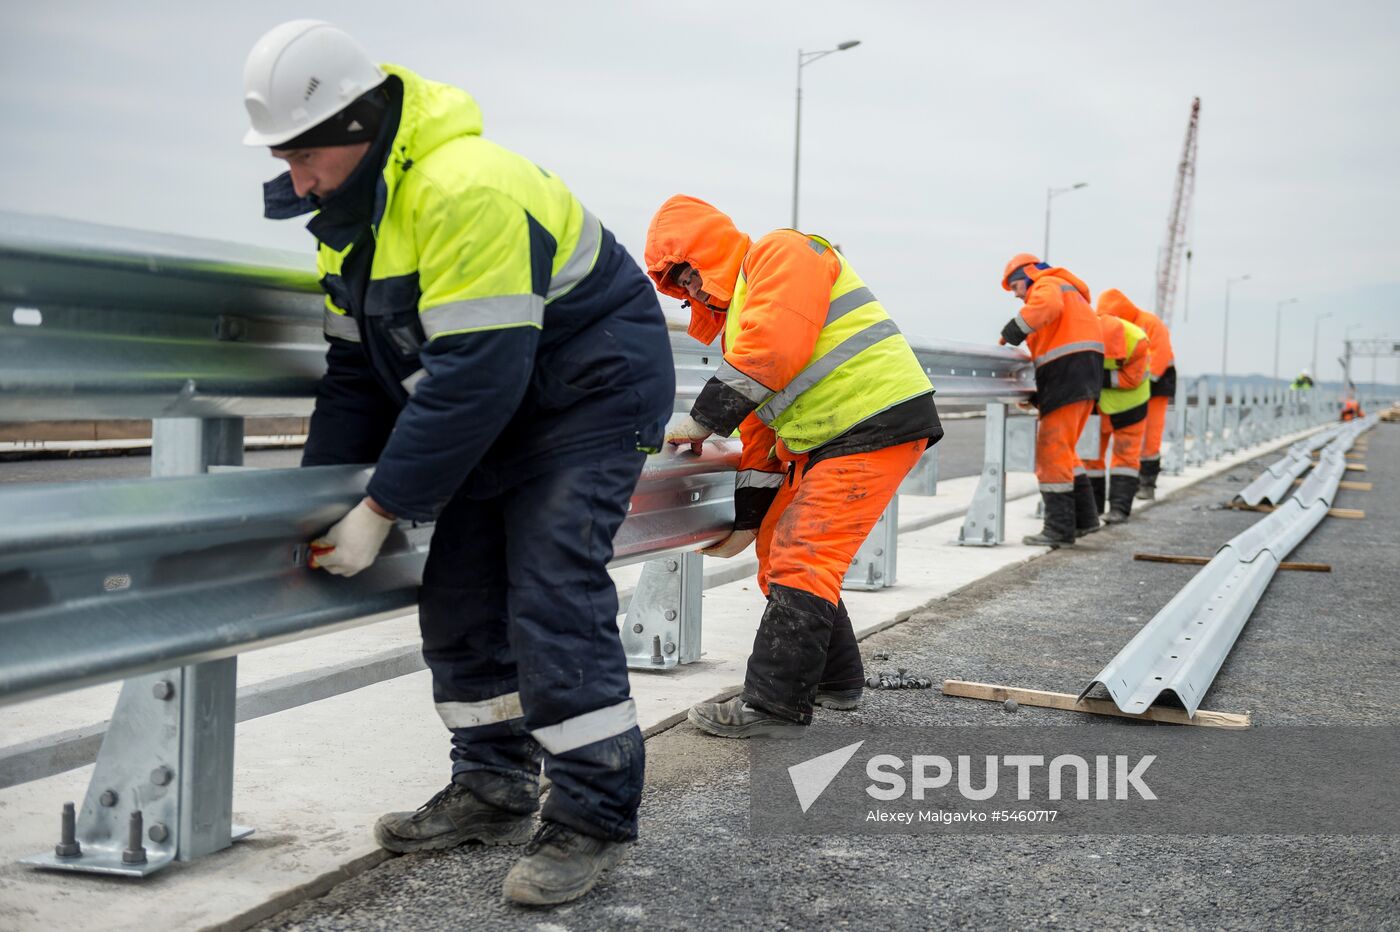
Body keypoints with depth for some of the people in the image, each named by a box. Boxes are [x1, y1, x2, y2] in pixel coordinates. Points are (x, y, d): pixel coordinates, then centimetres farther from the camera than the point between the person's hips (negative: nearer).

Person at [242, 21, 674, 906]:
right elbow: (356, 366, 7)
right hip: (503, 408, 9)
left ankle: (592, 817, -6)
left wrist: (381, 511, -26)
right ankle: (494, 789, 20)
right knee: (461, 593, 7)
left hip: (595, 391, -9)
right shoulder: (352, 209, 3)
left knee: (552, 594, -16)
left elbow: (472, 376, -31)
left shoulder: (466, 191, -29)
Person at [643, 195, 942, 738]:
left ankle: (775, 706, -10)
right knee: (780, 549, 14)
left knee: (802, 560, -13)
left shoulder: (781, 254, -6)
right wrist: (747, 520, 19)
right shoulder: (736, 315, 23)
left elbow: (774, 349, -22)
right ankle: (834, 681, 25)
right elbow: (760, 429, 23)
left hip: (879, 423, -10)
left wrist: (704, 419, -15)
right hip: (824, 442, 10)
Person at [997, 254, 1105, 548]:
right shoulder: (1066, 291, 32)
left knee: (1052, 450, -8)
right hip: (1085, 378, 10)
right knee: (1063, 449, 19)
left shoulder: (1047, 284, 2)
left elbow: (1047, 306, -24)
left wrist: (1011, 334, -19)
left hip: (1069, 369, -10)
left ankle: (1059, 528, -9)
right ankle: (1083, 516, 21)